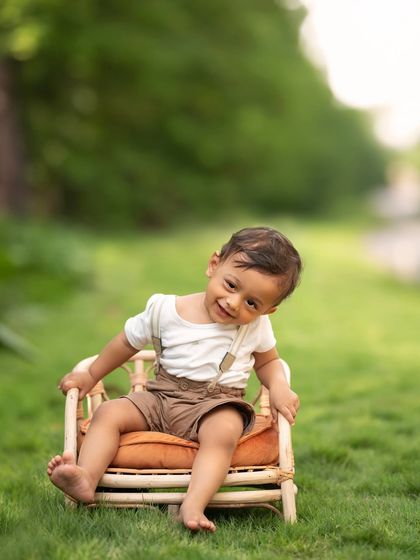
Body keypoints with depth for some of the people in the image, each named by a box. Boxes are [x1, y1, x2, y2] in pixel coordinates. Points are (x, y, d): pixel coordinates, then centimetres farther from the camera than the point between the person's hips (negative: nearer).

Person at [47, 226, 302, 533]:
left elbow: (268, 361, 16)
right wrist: (90, 376, 19)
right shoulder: (165, 309, -3)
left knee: (224, 432, -36)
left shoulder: (257, 326, 0)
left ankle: (193, 505, -49)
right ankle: (86, 479, -35)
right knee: (109, 412, -18)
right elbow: (128, 342, 12)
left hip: (217, 405, -2)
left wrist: (279, 387, -8)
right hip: (161, 397, 3)